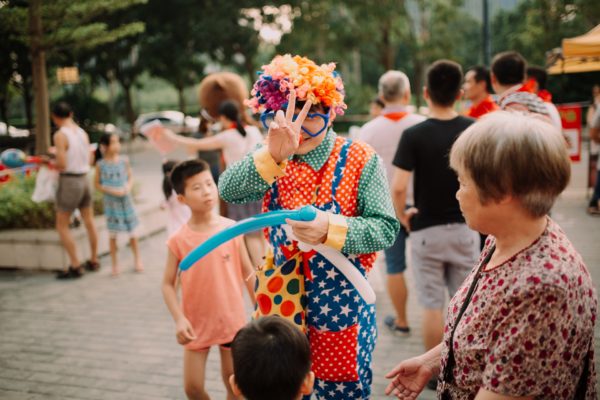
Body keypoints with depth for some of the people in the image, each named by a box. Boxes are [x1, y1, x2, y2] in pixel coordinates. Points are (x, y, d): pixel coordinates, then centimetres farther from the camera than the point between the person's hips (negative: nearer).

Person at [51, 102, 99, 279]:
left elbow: (62, 164, -18)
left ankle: (75, 266, 3)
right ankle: (93, 261, 29)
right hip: (84, 179, 7)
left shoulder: (60, 135, -14)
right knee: (89, 222, 17)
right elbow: (89, 161, 9)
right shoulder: (83, 133, 5)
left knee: (62, 226, 4)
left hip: (69, 181, -7)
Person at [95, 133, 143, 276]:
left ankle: (137, 259, 26)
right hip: (110, 201, -2)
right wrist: (112, 190, -16)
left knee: (132, 232, 8)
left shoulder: (124, 160, -2)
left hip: (125, 200, 2)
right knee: (112, 233, 7)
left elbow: (130, 177, 7)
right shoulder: (100, 164, -8)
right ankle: (115, 264, 20)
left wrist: (128, 187, -13)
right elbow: (97, 184, -3)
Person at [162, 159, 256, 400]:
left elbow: (248, 273, -1)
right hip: (196, 323, 0)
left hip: (232, 319, 1)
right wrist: (179, 319, -18)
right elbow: (168, 284, -6)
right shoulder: (179, 240, -11)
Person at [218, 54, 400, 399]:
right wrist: (273, 155, -37)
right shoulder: (271, 162, -1)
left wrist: (330, 229, -32)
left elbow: (386, 229, -15)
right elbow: (228, 190, -20)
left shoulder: (360, 159, -10)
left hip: (343, 303, -3)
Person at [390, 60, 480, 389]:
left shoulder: (414, 135, -13)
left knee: (432, 304, 8)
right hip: (465, 227, 3)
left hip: (426, 230, -3)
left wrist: (402, 216, -3)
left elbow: (398, 187, -20)